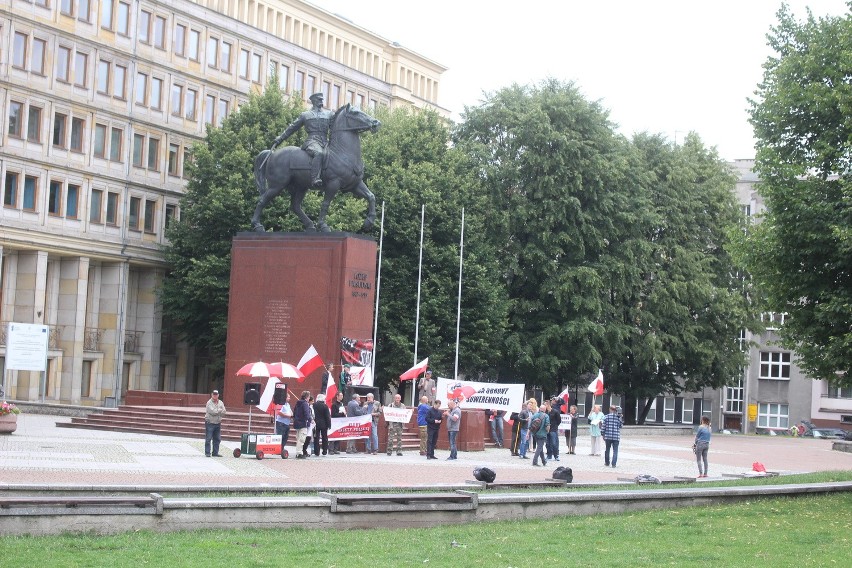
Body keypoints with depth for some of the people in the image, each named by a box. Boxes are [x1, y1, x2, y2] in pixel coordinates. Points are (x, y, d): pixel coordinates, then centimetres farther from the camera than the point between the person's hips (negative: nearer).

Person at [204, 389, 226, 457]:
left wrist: (216, 411, -15)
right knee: (208, 438, -4)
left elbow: (223, 412, -1)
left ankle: (215, 452, 13)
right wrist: (220, 410, -6)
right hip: (210, 423, -5)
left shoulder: (221, 403, 10)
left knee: (217, 439, 6)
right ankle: (207, 452, 1)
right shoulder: (209, 403, -7)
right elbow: (212, 411, -20)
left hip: (218, 423, 5)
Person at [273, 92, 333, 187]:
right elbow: (291, 129, 23)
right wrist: (278, 141, 22)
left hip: (326, 143, 4)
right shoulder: (305, 115, 19)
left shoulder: (329, 114, 24)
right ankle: (315, 180, -50)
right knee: (318, 153, -38)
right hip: (312, 141, -4)